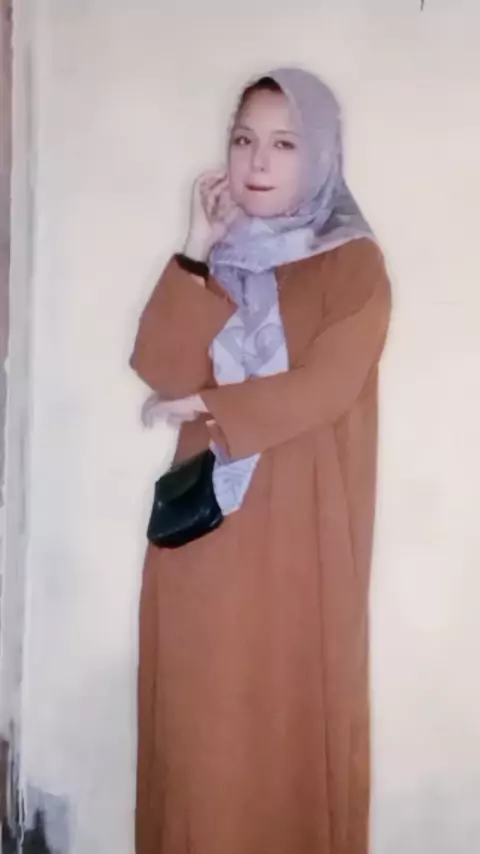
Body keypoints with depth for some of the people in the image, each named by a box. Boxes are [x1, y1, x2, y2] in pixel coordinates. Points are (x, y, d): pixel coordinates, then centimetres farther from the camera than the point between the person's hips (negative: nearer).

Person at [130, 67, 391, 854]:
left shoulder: (353, 263, -2)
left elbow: (323, 389, -15)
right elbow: (161, 371, -2)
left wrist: (201, 406, -8)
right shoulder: (218, 256, 12)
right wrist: (197, 253, -8)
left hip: (299, 532, -4)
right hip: (207, 521, 4)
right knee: (203, 715, 9)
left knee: (289, 713, 3)